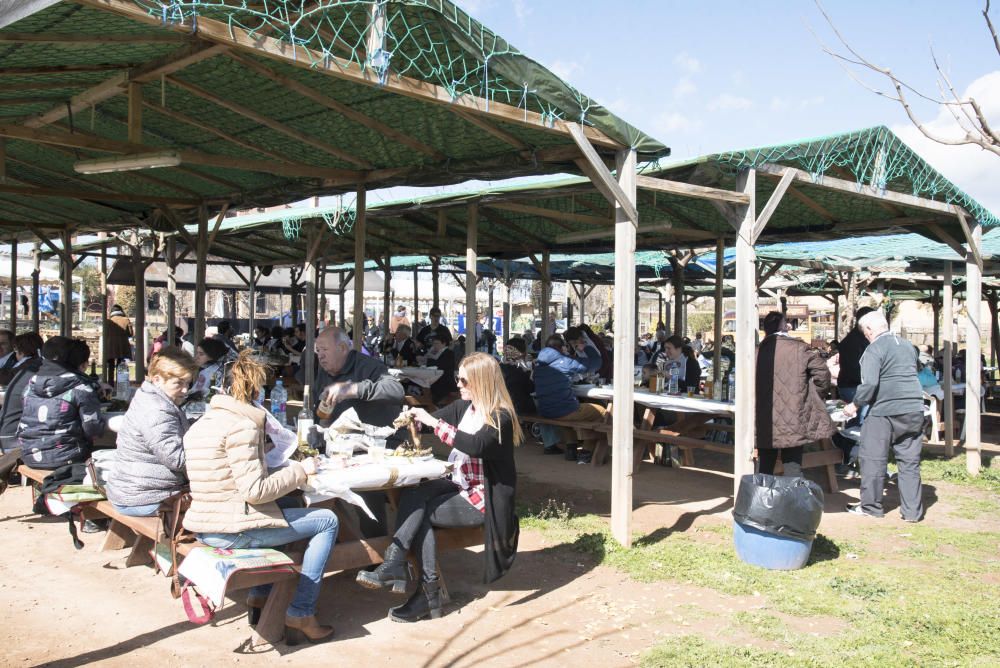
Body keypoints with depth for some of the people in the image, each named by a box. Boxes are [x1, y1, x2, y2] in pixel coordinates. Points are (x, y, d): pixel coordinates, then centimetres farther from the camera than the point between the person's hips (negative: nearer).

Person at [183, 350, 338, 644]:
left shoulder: (199, 425, 11)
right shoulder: (242, 425, -17)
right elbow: (254, 491, -22)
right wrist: (300, 471, -10)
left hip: (204, 527, 9)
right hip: (233, 531, -9)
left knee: (287, 508, 31)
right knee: (327, 521, 3)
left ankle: (259, 597, 29)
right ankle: (300, 615, 3)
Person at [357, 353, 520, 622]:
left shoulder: (500, 417, -16)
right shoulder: (465, 406, 6)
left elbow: (476, 445, -33)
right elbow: (436, 417, 15)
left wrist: (433, 422, -29)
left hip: (484, 500, -7)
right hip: (460, 486, 7)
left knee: (416, 509, -21)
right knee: (411, 496, -20)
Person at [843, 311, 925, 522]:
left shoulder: (874, 350, -10)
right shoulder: (908, 345, 13)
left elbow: (870, 383, -20)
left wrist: (855, 404, -8)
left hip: (885, 412, -6)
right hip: (914, 411, 6)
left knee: (873, 459, 6)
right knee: (910, 461, 10)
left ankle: (870, 506, 13)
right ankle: (912, 510, 12)